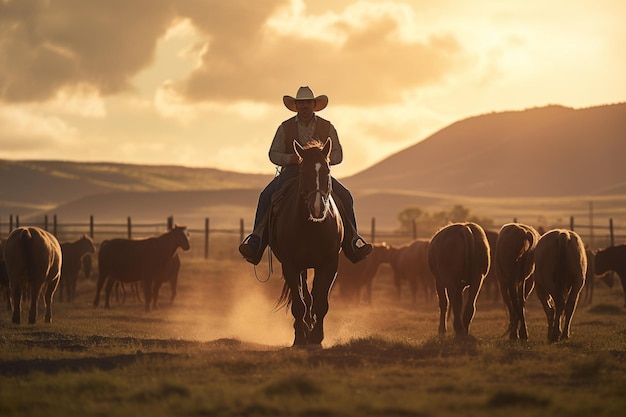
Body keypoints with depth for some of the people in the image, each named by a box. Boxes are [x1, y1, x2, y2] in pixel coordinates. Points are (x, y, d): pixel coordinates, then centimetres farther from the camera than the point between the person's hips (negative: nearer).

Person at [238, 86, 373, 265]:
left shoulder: (327, 127, 5)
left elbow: (337, 155, 4)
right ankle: (257, 239, -24)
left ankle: (352, 240, -15)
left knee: (345, 197, -23)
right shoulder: (285, 128, 3)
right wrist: (291, 158, -16)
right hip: (291, 173, 0)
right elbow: (273, 155, 4)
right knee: (266, 197, -27)